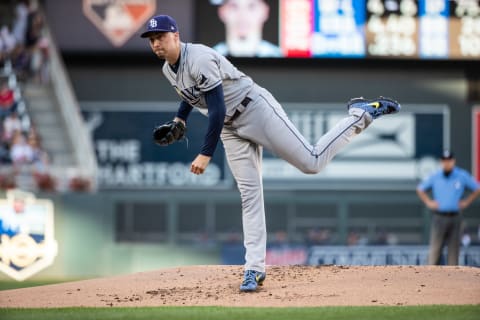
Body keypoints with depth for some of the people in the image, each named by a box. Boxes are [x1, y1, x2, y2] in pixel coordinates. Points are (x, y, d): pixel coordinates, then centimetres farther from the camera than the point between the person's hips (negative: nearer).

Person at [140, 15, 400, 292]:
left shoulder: (199, 59, -24)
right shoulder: (169, 70, 5)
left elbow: (218, 111, -28)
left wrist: (206, 154, -30)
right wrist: (179, 121, 11)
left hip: (256, 109, -8)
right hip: (231, 129, 8)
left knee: (312, 162, -12)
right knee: (249, 194, 1)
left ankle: (362, 114, 6)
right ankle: (255, 268, -3)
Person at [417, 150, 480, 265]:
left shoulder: (463, 176, 1)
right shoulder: (434, 177, 3)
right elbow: (420, 189, 16)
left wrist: (466, 202, 3)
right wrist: (428, 202, 5)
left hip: (455, 216, 0)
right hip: (439, 217, 0)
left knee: (454, 248, 2)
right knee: (435, 247, -5)